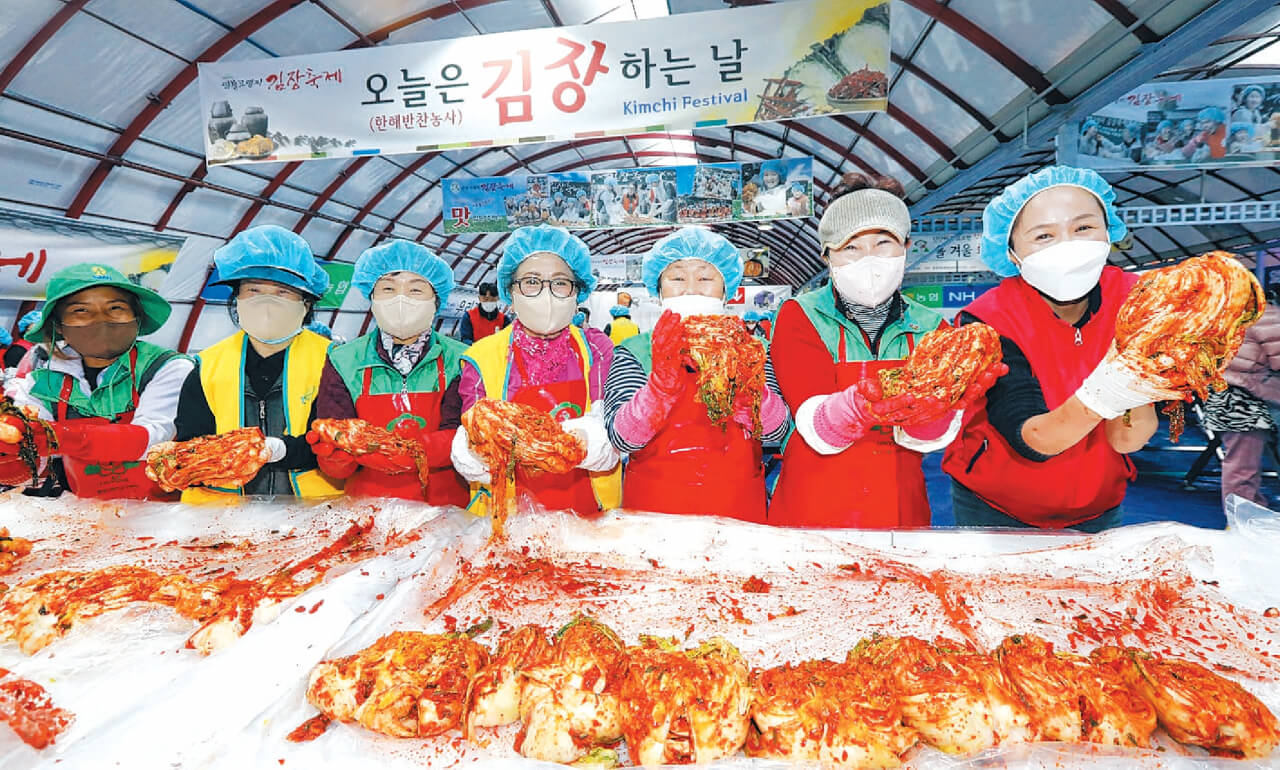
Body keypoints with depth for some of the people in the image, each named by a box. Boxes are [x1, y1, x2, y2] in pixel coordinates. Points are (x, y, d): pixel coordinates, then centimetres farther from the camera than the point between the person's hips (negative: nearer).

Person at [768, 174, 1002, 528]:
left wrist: (938, 400, -26)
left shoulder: (930, 327, 7)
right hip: (813, 514, -3)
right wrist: (858, 407, -33)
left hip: (901, 514, 4)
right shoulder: (800, 316, -2)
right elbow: (816, 428, -14)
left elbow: (928, 436, -6)